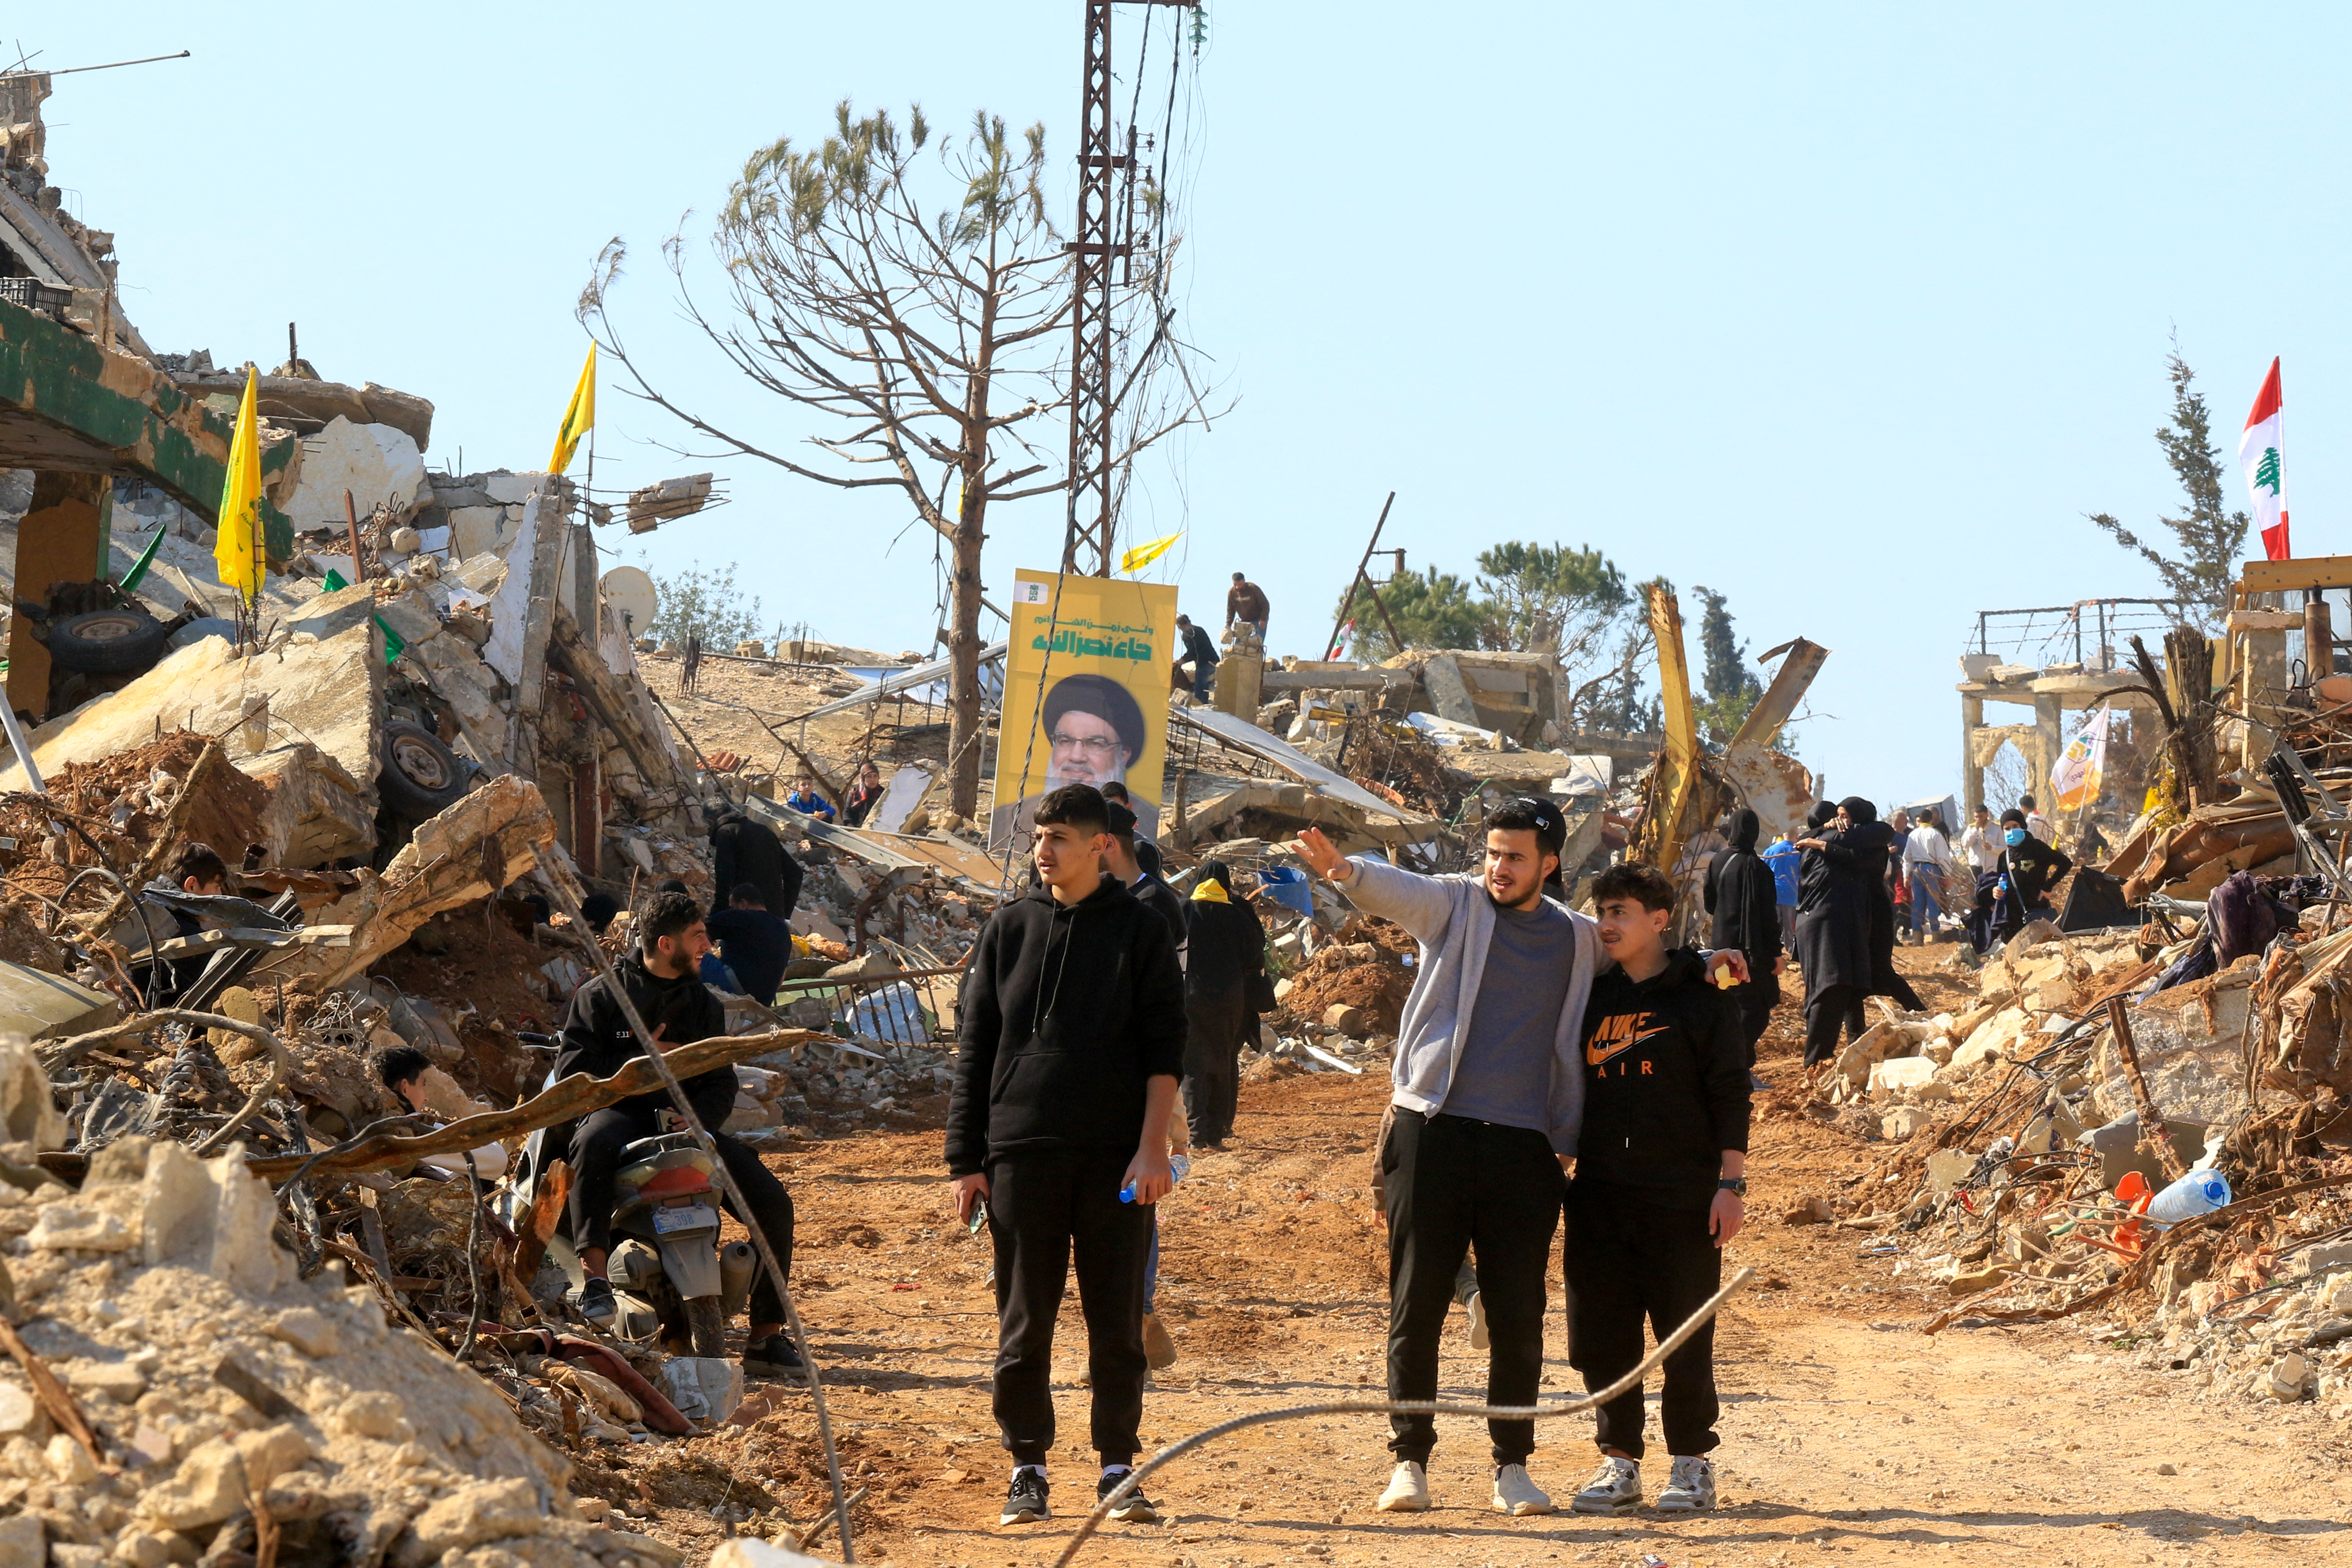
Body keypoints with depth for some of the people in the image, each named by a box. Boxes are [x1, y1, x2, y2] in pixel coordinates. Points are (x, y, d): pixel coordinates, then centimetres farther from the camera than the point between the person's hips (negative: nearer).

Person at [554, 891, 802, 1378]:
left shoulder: (704, 1004, 18)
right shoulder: (602, 994, 5)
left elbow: (721, 1081, 9)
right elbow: (571, 1068, -4)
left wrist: (698, 1122, -12)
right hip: (621, 1112, -4)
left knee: (773, 1203, -14)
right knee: (595, 1142, -43)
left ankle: (766, 1336, -4)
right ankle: (593, 1277, -45)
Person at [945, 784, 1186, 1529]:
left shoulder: (1140, 931, 4)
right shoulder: (1008, 929, 8)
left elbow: (1164, 1050, 1)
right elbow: (973, 1050, 9)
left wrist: (1153, 1147, -9)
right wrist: (966, 1160, 4)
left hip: (1117, 1159, -1)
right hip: (1021, 1156, 1)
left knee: (1118, 1322, 2)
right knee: (1024, 1322, 4)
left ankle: (1119, 1468, 11)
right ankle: (1027, 1469, 13)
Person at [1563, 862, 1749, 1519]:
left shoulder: (1701, 998, -1)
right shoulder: (1591, 998, 13)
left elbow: (1730, 1094, -2)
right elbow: (1569, 1090, 19)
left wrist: (1731, 1184, -8)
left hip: (1683, 1196, -4)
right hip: (1599, 1194, 4)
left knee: (1685, 1335, 1)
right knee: (1602, 1334, 3)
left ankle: (1691, 1462, 11)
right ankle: (1620, 1462, 13)